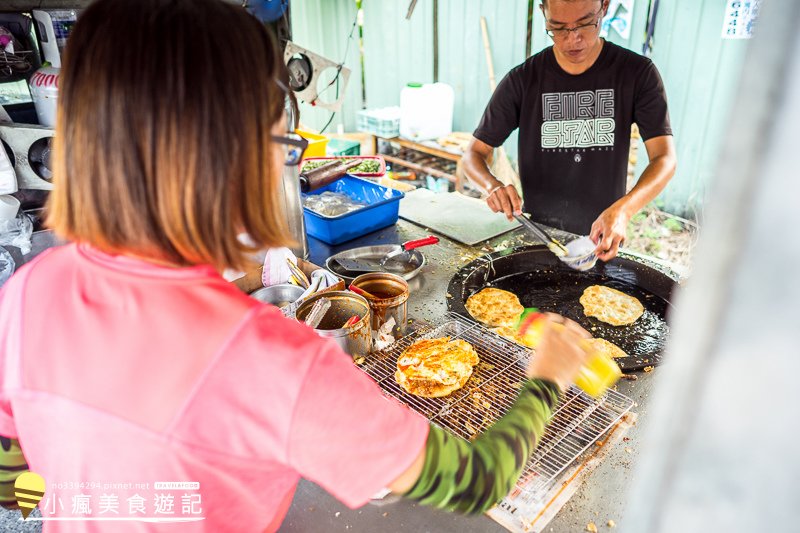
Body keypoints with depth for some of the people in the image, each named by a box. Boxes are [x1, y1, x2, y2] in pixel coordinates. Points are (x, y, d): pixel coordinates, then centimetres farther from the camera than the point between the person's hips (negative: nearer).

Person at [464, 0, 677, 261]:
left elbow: (665, 158, -12)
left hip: (603, 241, 0)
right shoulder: (522, 80, -5)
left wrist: (623, 209, -31)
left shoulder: (637, 73, -4)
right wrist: (492, 185, -24)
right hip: (536, 238, 0)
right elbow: (474, 153, -1)